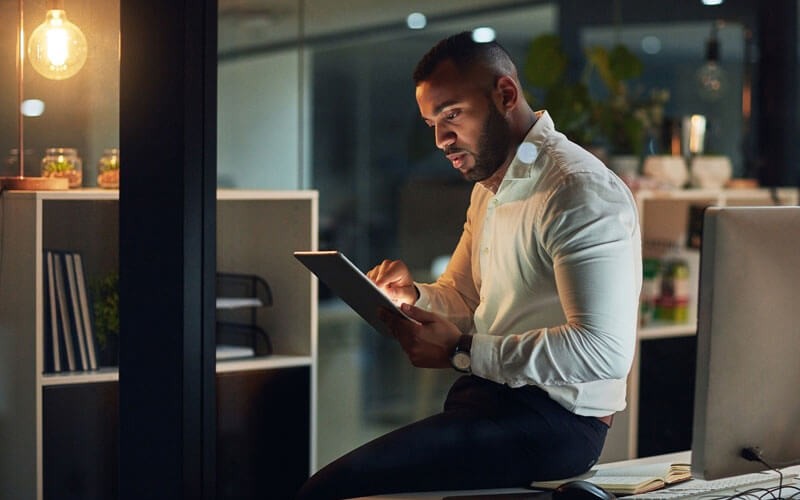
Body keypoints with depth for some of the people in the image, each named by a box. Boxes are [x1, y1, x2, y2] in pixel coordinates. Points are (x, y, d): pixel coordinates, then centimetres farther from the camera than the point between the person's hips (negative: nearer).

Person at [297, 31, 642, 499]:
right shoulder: (489, 189, 17)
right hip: (490, 392, 10)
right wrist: (414, 296, 3)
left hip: (556, 417, -10)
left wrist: (462, 352, -22)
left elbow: (604, 351, -25)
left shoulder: (581, 193, -16)